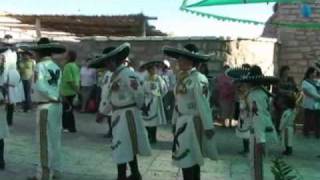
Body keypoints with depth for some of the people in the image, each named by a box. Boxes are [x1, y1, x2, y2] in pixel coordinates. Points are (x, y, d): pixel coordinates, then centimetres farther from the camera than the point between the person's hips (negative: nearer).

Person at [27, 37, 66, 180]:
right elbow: (57, 87, 2)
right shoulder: (56, 67, 11)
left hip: (45, 107, -7)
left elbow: (40, 87, -19)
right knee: (54, 140, 15)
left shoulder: (40, 66, -11)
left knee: (44, 142, 2)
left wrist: (53, 98, -10)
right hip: (57, 105, 7)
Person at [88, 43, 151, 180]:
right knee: (128, 146, 18)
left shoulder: (127, 74, -19)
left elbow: (139, 93, -20)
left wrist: (136, 108, -4)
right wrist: (104, 112, 12)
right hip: (118, 114, 9)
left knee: (122, 147, -3)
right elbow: (110, 97, 16)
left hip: (127, 115, -9)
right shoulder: (115, 75, 11)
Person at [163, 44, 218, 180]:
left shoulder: (198, 79, -16)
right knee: (192, 158, 16)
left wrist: (208, 126, -18)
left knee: (187, 160, -3)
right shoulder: (182, 78, 9)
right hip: (182, 123, 8)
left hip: (192, 123, -8)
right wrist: (175, 122, 15)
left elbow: (203, 104, -18)